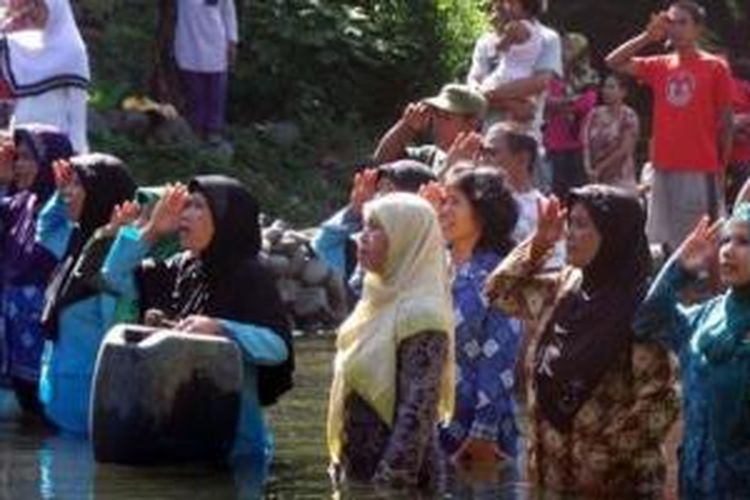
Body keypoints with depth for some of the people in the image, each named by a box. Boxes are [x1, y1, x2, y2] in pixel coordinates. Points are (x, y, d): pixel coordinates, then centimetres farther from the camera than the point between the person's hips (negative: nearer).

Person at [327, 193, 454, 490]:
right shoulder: (380, 301, 12)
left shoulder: (420, 314, -16)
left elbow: (417, 415, -21)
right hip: (358, 476, 9)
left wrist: (387, 485, -24)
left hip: (393, 485, -9)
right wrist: (340, 469, 17)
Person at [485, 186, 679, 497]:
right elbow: (500, 291, 22)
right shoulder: (561, 290, 7)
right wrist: (539, 243, 8)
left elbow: (658, 401, -15)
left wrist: (608, 454, -17)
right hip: (553, 475, 7)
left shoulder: (639, 308, -13)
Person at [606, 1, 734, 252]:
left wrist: (722, 165, 0)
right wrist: (648, 36, -1)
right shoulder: (659, 66, 10)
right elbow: (614, 62, 7)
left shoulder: (715, 67, -1)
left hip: (701, 169, -5)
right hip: (664, 168, 5)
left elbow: (725, 120, 1)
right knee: (663, 240, 7)